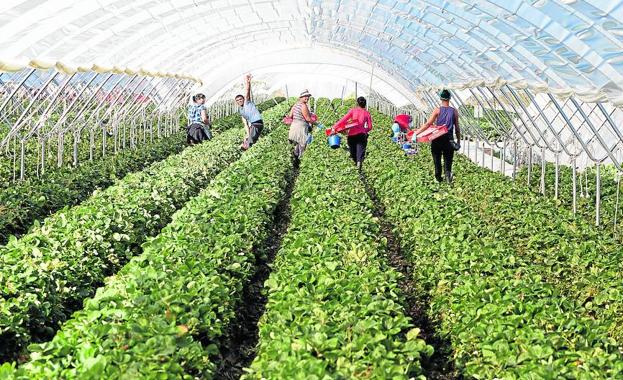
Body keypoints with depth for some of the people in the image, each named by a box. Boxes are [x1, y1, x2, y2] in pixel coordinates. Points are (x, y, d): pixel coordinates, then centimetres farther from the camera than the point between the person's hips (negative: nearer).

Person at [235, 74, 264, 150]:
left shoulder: (247, 102, 5)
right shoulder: (241, 111, 20)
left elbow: (247, 91, -8)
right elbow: (245, 124, 11)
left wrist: (248, 82, -19)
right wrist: (248, 134, -1)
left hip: (257, 124, -8)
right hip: (251, 125, 8)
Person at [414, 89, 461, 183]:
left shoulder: (437, 110, -5)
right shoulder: (454, 111, 2)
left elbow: (428, 124, -9)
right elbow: (457, 128, 4)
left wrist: (417, 132, -4)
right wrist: (458, 141, 13)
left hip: (437, 140, -1)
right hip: (449, 139, 1)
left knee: (437, 160, 12)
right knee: (448, 160, 5)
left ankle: (438, 177, 20)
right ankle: (448, 173, -21)